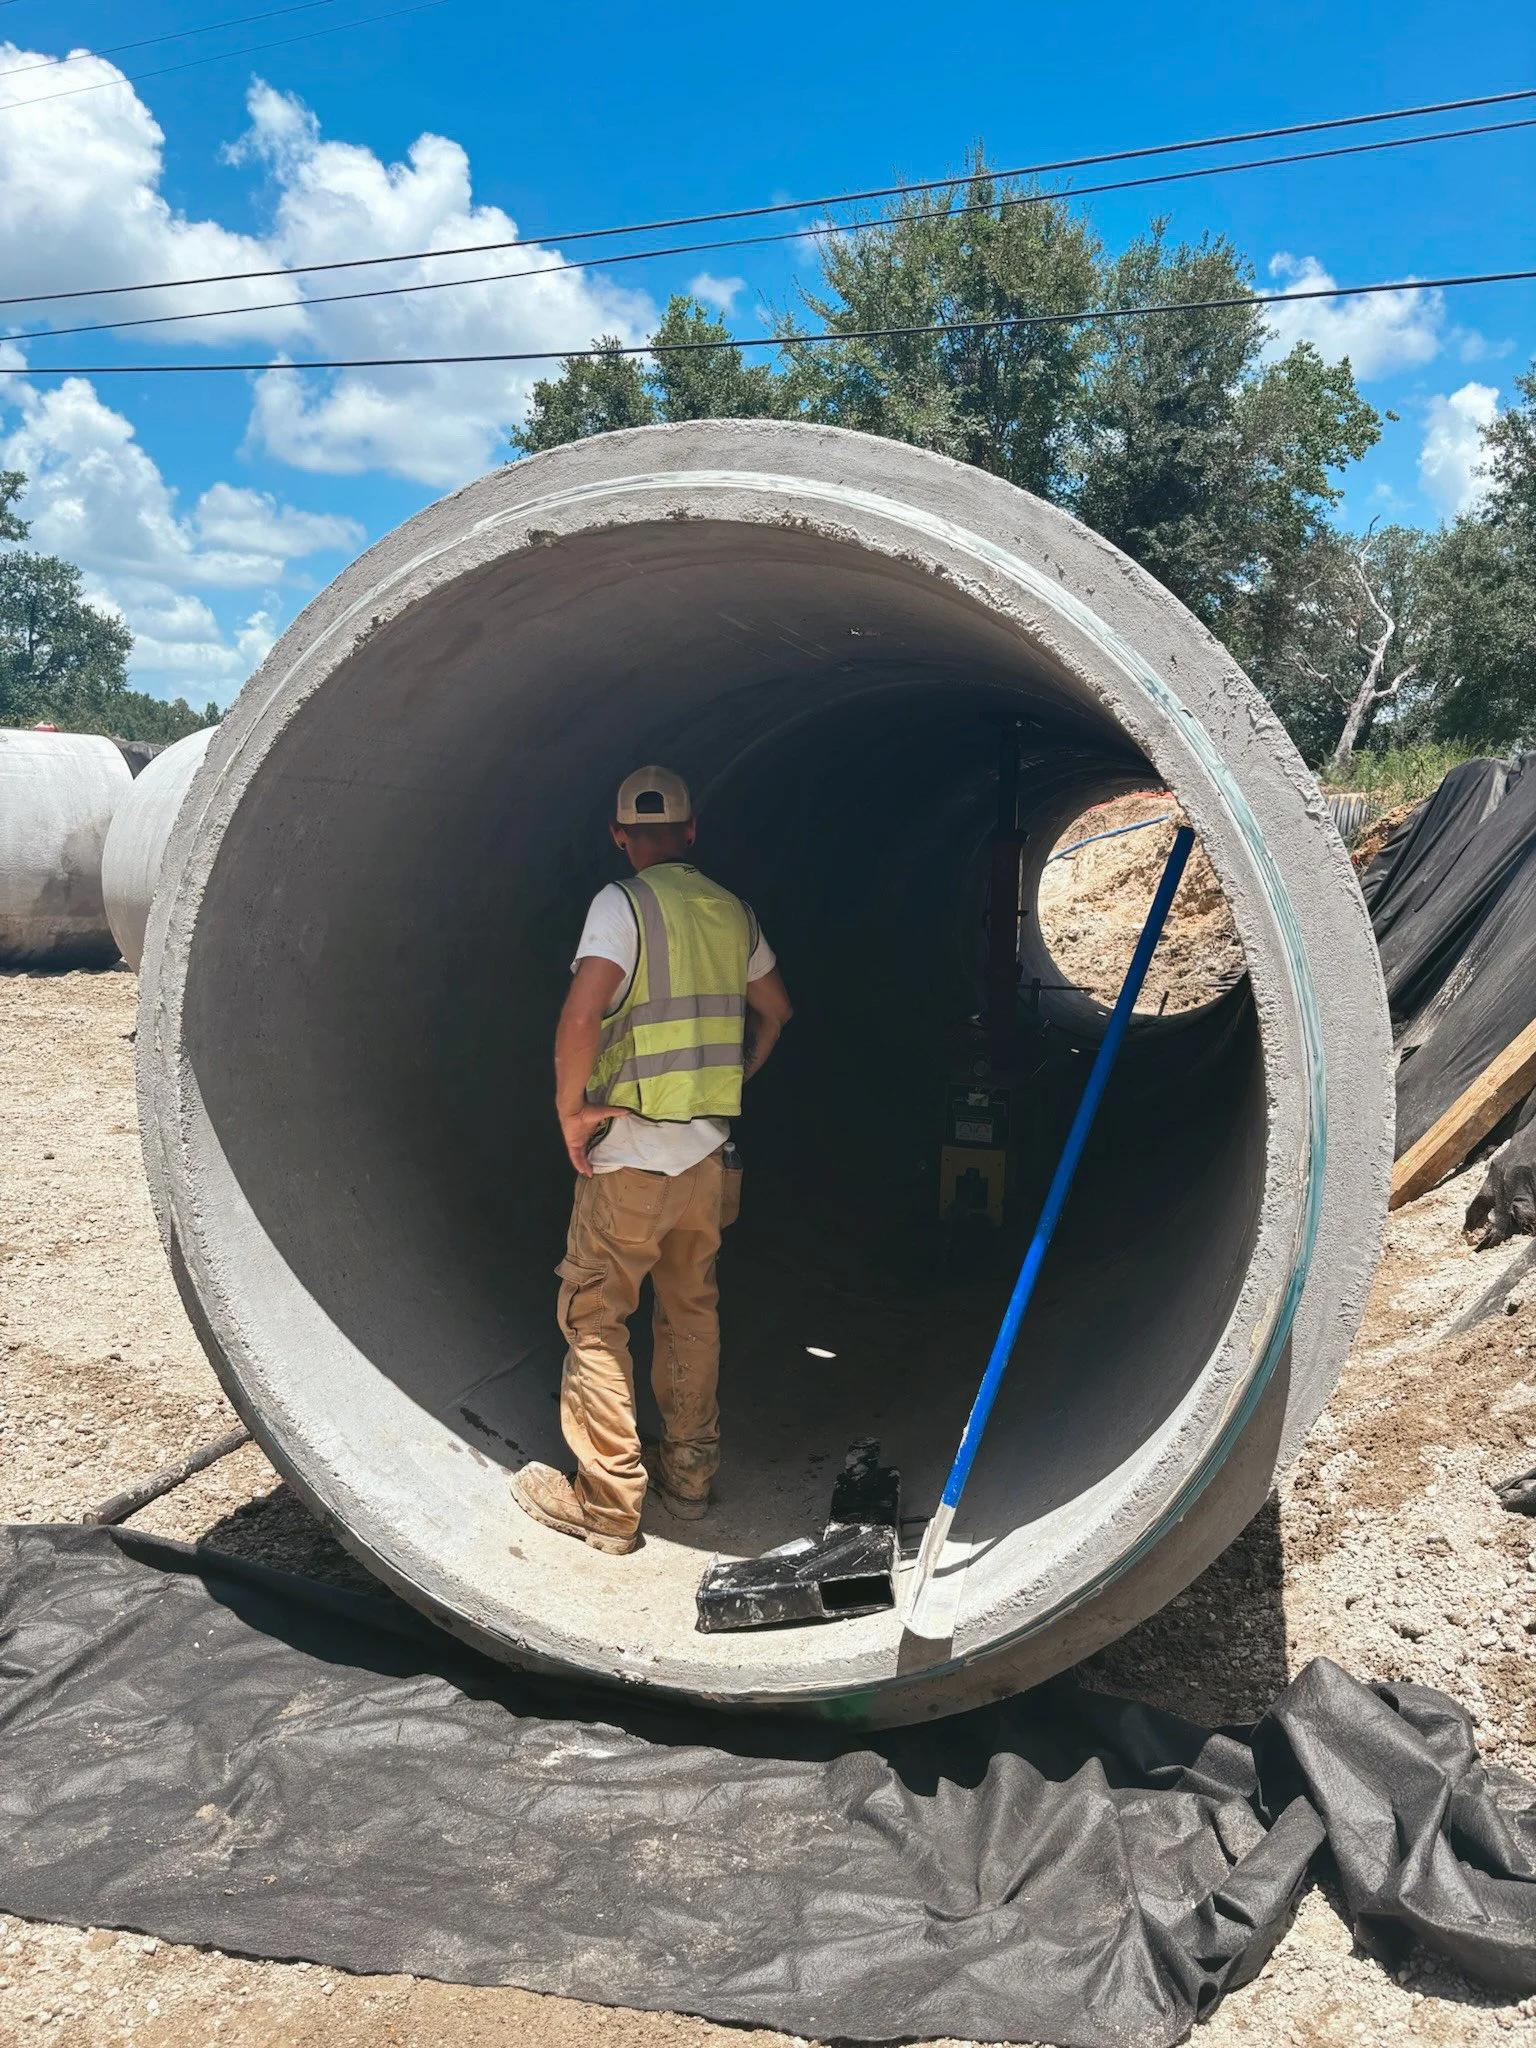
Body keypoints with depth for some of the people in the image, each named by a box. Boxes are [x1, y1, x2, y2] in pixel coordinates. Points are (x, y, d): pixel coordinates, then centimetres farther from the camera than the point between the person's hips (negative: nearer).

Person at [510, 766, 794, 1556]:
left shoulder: (621, 903, -11)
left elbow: (580, 1017, -22)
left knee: (595, 1319, 4)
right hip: (710, 1152, 6)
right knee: (692, 1310, 18)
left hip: (632, 1156, -6)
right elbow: (774, 1010, 19)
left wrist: (570, 1108, -10)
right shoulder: (731, 910, 8)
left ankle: (607, 1505, 8)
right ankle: (689, 1473, 28)